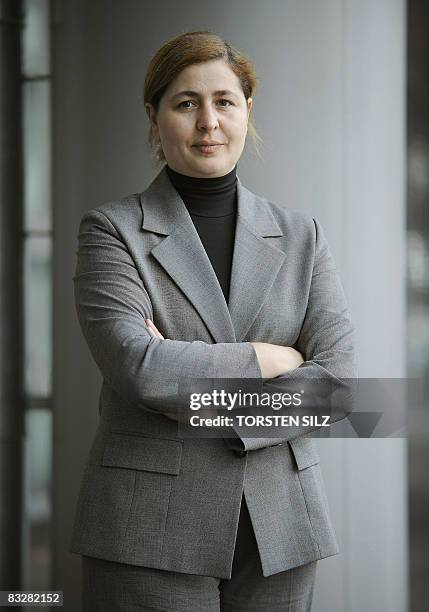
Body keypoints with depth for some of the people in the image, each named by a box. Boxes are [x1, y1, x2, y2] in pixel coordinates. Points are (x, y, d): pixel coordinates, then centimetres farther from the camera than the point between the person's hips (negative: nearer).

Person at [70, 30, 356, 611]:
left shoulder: (301, 236, 9)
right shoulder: (112, 230, 0)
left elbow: (335, 380, -2)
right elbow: (134, 366, -15)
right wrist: (264, 358, -8)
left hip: (279, 534, 3)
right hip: (152, 535, -3)